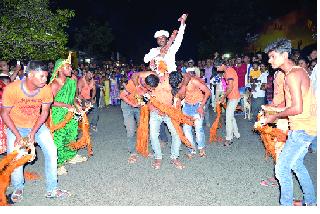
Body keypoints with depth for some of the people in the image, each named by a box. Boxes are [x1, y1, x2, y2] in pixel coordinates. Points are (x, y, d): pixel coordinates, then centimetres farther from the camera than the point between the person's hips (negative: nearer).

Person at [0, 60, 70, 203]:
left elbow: (45, 112, -7)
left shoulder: (46, 90, -21)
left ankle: (52, 189, 5)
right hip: (15, 126, -1)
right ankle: (18, 188, 20)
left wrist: (33, 132, -16)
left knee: (51, 150, -8)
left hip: (37, 125, 2)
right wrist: (18, 135, -19)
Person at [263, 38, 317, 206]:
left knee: (282, 168, -6)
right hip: (305, 127, 11)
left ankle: (286, 205, 8)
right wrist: (274, 108, 13)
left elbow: (297, 109, -25)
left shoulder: (292, 75, -20)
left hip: (302, 128, -11)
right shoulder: (297, 71, 13)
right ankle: (310, 202, 38)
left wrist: (275, 116, -12)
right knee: (296, 163, 23)